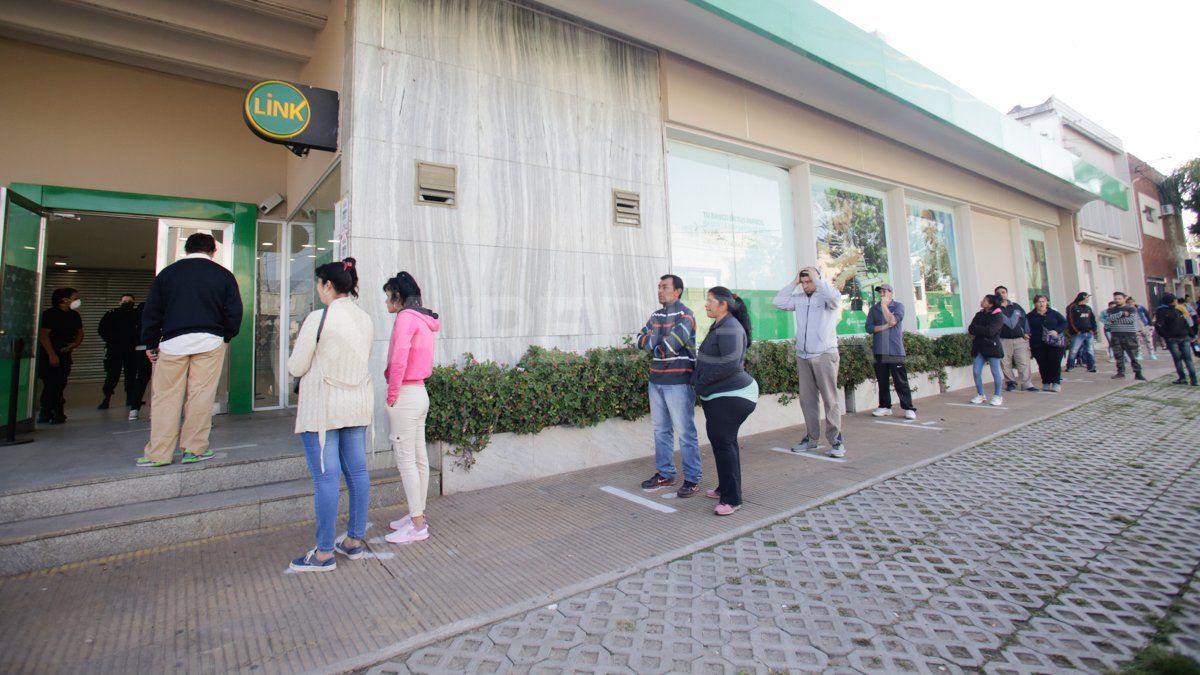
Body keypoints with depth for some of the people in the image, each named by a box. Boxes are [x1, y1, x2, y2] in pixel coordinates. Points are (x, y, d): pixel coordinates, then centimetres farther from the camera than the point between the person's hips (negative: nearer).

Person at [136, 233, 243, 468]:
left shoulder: (167, 273, 9)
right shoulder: (223, 274, 4)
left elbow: (151, 312, 10)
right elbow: (234, 312, 1)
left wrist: (151, 344, 17)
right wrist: (226, 337, 15)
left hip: (173, 342, 1)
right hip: (210, 341, -1)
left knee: (166, 396, 6)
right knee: (201, 396, 2)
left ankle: (158, 453, 10)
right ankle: (194, 450, 7)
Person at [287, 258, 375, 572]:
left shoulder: (318, 319, -14)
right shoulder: (365, 319, 6)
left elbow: (296, 368, -8)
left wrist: (301, 344, 11)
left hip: (323, 407, -6)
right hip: (359, 404, 7)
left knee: (326, 477, 0)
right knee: (357, 471, 11)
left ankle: (324, 553, 10)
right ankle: (355, 541, 24)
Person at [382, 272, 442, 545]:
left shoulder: (406, 317, -13)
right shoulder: (424, 320, 14)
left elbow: (399, 358, -22)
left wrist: (392, 393, -12)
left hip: (406, 396, -9)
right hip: (420, 392, 9)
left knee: (406, 460, -3)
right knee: (419, 458, 13)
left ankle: (417, 526, 4)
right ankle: (417, 515, 24)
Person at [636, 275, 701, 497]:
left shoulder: (685, 315, -9)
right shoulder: (656, 315, 15)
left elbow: (669, 346, -20)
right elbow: (641, 340, 6)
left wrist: (655, 347, -2)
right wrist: (656, 342, -12)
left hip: (678, 381, -7)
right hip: (656, 380, 7)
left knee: (685, 431, -2)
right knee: (661, 429, 13)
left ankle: (692, 479, 8)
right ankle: (664, 473, 25)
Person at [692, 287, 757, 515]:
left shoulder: (730, 328, -19)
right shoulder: (719, 326, 14)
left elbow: (729, 364, -26)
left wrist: (701, 380, -16)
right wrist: (700, 379, 8)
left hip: (731, 397, -11)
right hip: (719, 396, 11)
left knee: (723, 443, -7)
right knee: (722, 441, 18)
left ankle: (732, 498, 3)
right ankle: (725, 488, 32)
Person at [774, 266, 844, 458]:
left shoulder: (826, 297, -3)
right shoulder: (798, 299, 11)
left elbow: (835, 297, -25)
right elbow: (779, 302, 5)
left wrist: (816, 278, -13)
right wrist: (794, 282, 3)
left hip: (825, 355, -5)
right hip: (802, 356, 5)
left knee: (830, 399, -2)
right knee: (807, 399, 9)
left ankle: (836, 440, 3)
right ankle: (812, 438, 18)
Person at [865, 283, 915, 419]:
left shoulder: (898, 306, 4)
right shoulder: (874, 308, 12)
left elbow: (893, 321, -14)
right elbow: (869, 328, 2)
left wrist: (884, 305, -8)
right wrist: (886, 326, -8)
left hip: (895, 350, -3)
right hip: (879, 351, 3)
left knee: (901, 381, -4)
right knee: (882, 381, 8)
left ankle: (908, 408, 1)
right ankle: (885, 406, 16)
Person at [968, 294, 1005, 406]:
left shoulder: (998, 316, -7)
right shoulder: (979, 314, 11)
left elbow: (990, 331, -19)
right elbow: (970, 329, 4)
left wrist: (977, 328, -6)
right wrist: (983, 331, -13)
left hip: (992, 347, -5)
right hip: (979, 347, 5)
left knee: (995, 372, 2)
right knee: (976, 372, 1)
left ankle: (997, 396, 14)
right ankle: (980, 395, 13)